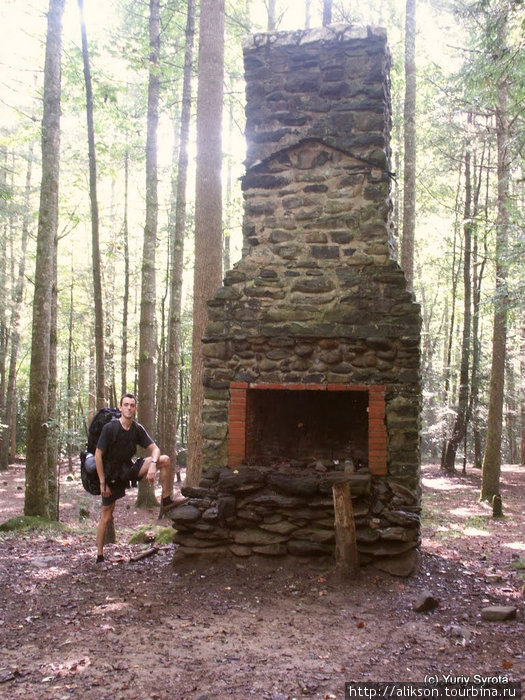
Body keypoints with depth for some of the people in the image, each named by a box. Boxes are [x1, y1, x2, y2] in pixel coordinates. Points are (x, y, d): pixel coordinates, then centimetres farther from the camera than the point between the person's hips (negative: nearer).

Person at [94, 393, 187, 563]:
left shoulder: (138, 429, -2)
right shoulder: (110, 428, -16)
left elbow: (155, 449, -2)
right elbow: (98, 455, -14)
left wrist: (153, 464, -24)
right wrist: (102, 483, -15)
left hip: (129, 469, 4)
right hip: (111, 474, -4)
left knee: (164, 460, -13)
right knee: (106, 517, -4)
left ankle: (166, 501, -7)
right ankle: (100, 556, 9)